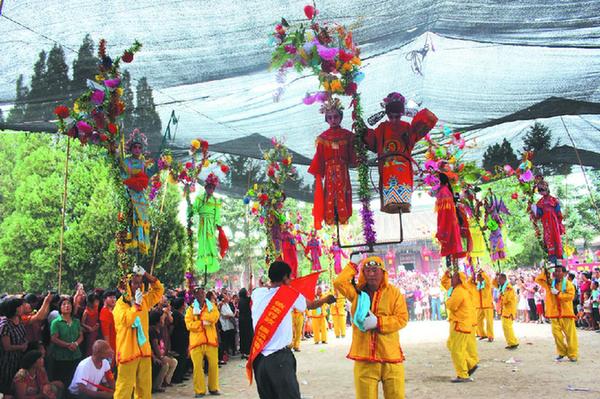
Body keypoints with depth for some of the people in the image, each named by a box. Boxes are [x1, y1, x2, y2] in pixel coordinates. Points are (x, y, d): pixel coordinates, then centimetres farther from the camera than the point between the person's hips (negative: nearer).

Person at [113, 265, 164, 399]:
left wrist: (145, 274, 3)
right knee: (125, 386, -4)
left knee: (145, 386, 12)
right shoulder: (120, 303, -7)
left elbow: (159, 290, 12)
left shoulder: (144, 300, 11)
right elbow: (125, 320, -21)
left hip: (144, 349, 6)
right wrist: (136, 304, -20)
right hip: (128, 351, -6)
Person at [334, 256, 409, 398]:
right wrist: (353, 266, 3)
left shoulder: (394, 292, 2)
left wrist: (378, 322, -15)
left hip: (390, 356, -1)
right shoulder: (357, 292, 7)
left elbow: (402, 318, -5)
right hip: (364, 357, 1)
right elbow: (338, 282, -7)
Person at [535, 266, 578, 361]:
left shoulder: (568, 284, -1)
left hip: (566, 313, -3)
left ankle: (572, 354, 10)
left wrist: (558, 293, -17)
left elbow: (571, 295, -13)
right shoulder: (550, 282, 10)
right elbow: (538, 279, 5)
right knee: (556, 333, 2)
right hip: (554, 313, 3)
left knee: (570, 334, 0)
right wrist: (545, 271, -5)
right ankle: (561, 352, 17)